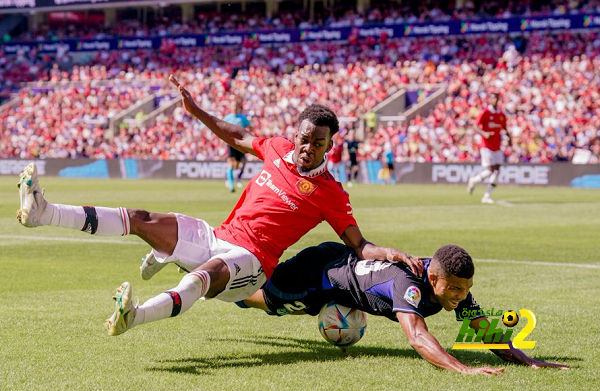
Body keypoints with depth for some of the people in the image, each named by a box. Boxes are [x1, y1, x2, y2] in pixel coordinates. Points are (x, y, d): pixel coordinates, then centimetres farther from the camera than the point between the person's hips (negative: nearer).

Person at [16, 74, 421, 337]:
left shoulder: (329, 192, -4)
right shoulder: (279, 149, 11)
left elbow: (358, 244, -5)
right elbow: (237, 136, 29)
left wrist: (391, 253, -24)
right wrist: (196, 111, 28)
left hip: (249, 260, -7)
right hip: (217, 236, 7)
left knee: (209, 272, -40)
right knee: (144, 220, -6)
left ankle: (134, 316, -66)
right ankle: (43, 212, -6)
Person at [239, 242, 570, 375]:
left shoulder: (455, 287, -24)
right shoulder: (408, 282, -46)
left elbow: (489, 334, -20)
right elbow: (417, 337, -59)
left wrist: (528, 360, -35)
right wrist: (464, 369, -71)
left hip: (353, 264, 7)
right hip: (320, 270, -7)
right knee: (262, 299, 18)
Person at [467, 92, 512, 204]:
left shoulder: (502, 115, 10)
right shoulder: (485, 113, -7)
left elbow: (504, 129, 21)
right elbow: (475, 128, -10)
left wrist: (509, 137, 0)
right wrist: (484, 133, -28)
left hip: (497, 147, 6)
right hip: (487, 146, -6)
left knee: (497, 170, -4)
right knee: (490, 170, -11)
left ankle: (487, 196, 1)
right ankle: (473, 180, 18)